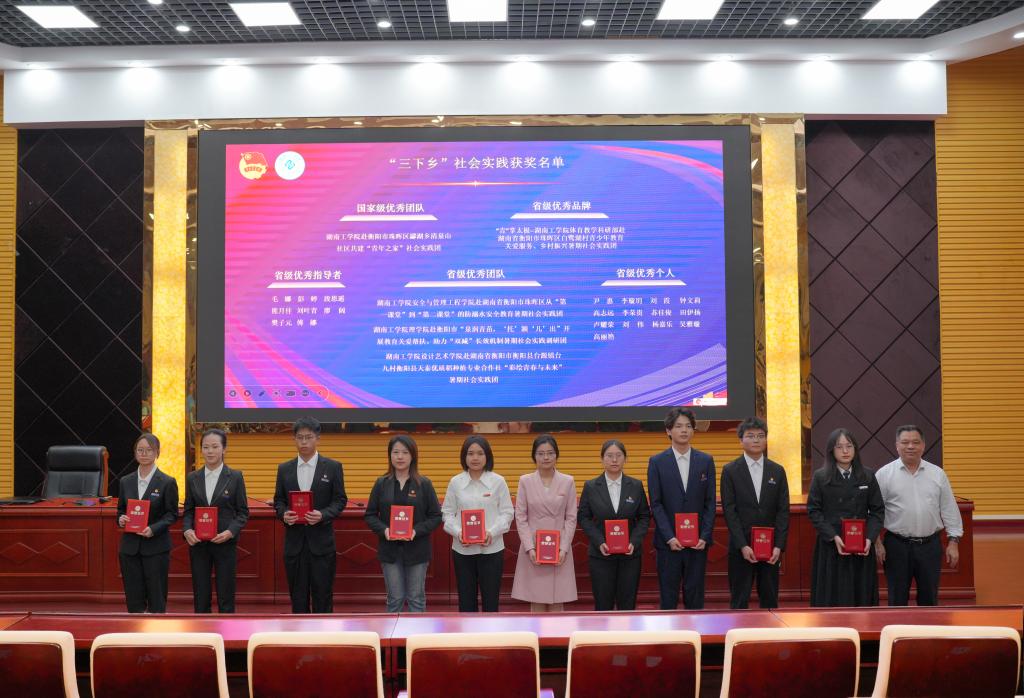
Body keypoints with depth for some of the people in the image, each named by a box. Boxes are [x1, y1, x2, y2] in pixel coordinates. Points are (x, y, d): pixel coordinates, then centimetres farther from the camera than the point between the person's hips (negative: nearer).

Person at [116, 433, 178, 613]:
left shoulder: (167, 482, -4)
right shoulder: (126, 481, 8)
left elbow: (172, 514, -4)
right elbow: (120, 510, 14)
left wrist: (153, 529, -19)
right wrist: (120, 520, -8)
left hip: (156, 547, -4)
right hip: (130, 546, 4)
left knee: (157, 596, 2)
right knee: (133, 595, 6)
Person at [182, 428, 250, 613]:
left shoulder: (235, 477, -1)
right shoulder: (193, 478, 6)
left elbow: (243, 512, 0)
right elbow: (188, 510, 9)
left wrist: (230, 531, -16)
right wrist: (187, 530, -10)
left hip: (225, 544, -2)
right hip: (198, 543, 2)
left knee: (226, 597, 1)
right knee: (200, 596, 7)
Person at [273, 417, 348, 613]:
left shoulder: (333, 467, 0)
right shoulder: (284, 469, 8)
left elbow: (340, 500, -1)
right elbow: (278, 500, 10)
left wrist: (323, 515, -19)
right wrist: (283, 514, -12)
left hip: (321, 541, -2)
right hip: (294, 540, 2)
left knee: (322, 595, 1)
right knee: (298, 596, 8)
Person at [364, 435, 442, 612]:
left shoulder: (424, 484, -2)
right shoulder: (381, 484, 2)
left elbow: (436, 516, -2)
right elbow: (370, 515, 4)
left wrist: (416, 531, -17)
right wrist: (384, 530, -14)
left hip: (416, 550, -1)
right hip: (390, 550, 1)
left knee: (416, 598, 6)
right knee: (395, 598, 7)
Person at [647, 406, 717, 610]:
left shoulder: (706, 461, 5)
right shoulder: (657, 462, 0)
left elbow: (710, 502, 3)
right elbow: (656, 504, -4)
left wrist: (704, 536, -7)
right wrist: (669, 537, -12)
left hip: (697, 541, 1)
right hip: (668, 541, -1)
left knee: (695, 595, 6)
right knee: (668, 595, 5)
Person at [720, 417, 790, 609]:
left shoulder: (777, 471, 8)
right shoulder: (730, 471, 0)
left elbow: (783, 510, 4)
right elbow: (729, 510, -5)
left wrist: (779, 546, -6)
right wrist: (743, 546, -13)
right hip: (741, 547, -2)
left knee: (770, 599, 7)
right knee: (739, 600, 2)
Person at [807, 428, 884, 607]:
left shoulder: (867, 476, 6)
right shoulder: (820, 477, 0)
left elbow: (878, 510, 4)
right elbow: (813, 511, -4)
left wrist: (869, 538, -11)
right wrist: (834, 537, -16)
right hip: (830, 547, -2)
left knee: (861, 598, 4)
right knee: (832, 599, -1)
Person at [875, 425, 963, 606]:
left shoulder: (938, 474, 4)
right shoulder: (884, 474, -3)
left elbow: (949, 510, 6)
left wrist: (954, 541, 1)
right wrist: (876, 542, -7)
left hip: (930, 545, 2)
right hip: (897, 546, -2)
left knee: (929, 597, 11)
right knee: (897, 598, 6)